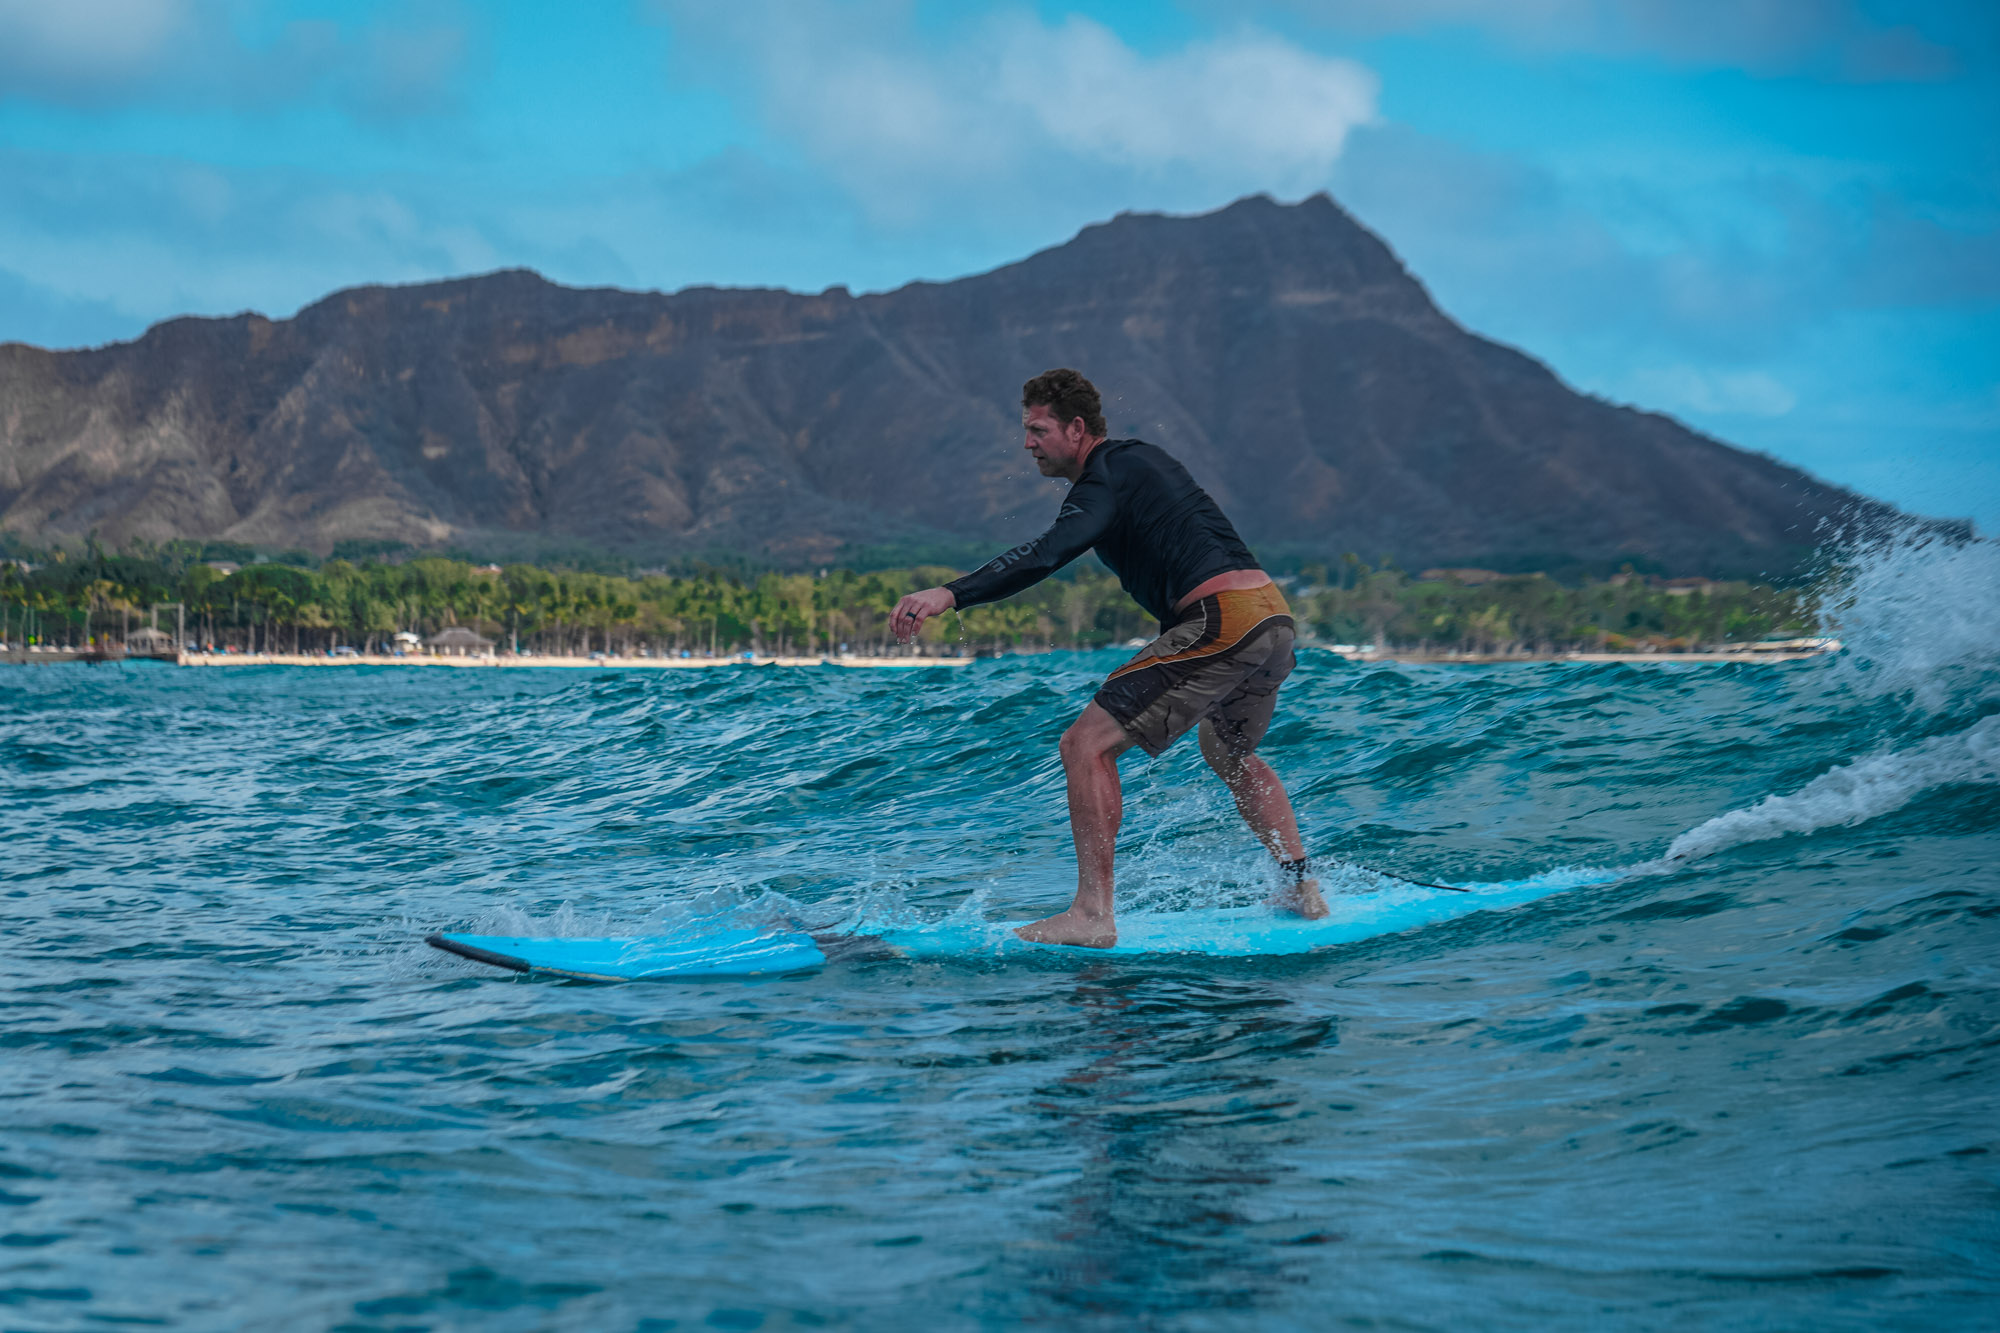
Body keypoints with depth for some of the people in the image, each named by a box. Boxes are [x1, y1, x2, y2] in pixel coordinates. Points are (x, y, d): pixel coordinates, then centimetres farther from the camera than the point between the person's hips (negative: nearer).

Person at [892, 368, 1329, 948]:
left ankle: (1093, 915, -15)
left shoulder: (1106, 479, -7)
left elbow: (1049, 553, -25)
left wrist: (949, 594, -33)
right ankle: (1304, 889, 35)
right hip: (1275, 616, 10)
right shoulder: (1139, 456, 22)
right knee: (1229, 752, 34)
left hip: (1222, 620, -10)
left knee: (1087, 744, -10)